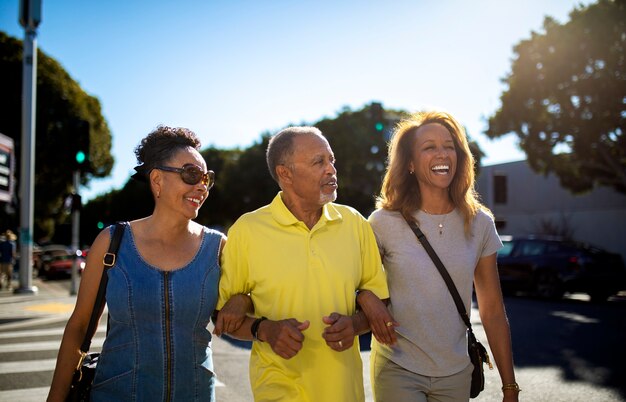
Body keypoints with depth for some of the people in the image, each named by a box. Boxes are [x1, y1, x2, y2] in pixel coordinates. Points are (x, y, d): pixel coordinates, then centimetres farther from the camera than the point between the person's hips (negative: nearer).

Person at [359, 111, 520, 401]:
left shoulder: (479, 224, -4)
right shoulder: (384, 222, -11)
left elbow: (493, 312, 0)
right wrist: (370, 305, -21)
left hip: (456, 372, 3)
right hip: (397, 369, -3)